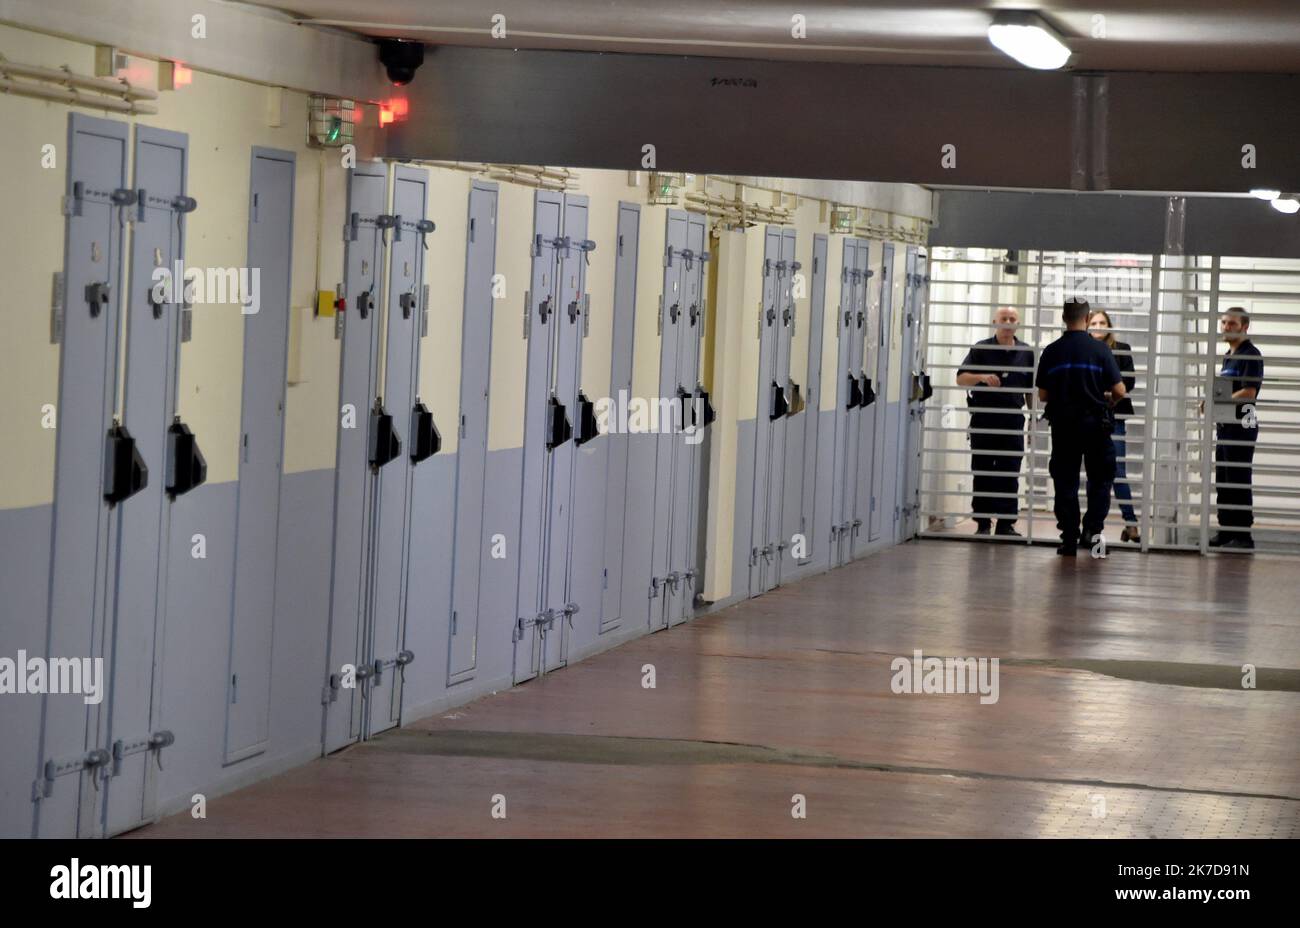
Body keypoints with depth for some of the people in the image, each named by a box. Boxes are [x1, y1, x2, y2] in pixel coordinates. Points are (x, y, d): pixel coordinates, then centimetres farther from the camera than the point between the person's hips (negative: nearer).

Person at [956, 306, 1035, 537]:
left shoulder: (1026, 353, 8)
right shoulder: (981, 349, 2)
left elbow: (1032, 389, 15)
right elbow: (961, 378, -3)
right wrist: (981, 377, -22)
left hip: (1013, 421, 1)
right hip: (983, 420, -1)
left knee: (1009, 474, 1)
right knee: (982, 473, 2)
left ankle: (1006, 523, 7)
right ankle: (982, 522, 7)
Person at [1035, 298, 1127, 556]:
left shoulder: (1052, 351, -1)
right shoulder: (1099, 349, -7)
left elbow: (1042, 394, 2)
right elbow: (1120, 391, -7)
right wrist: (1108, 401, 15)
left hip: (1062, 425, 2)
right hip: (1094, 424, -2)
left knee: (1065, 483, 8)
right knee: (1101, 479, 12)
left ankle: (1069, 539, 6)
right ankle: (1092, 527, -4)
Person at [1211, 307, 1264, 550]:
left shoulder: (1251, 355, -11)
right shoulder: (1228, 356, 18)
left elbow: (1248, 392, -19)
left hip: (1241, 424, -9)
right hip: (1225, 425, 9)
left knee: (1239, 481, -8)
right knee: (1222, 481, 11)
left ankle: (1243, 535, -5)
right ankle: (1226, 531, 17)